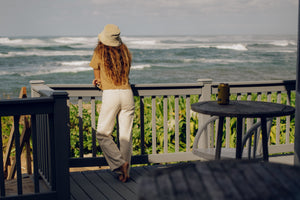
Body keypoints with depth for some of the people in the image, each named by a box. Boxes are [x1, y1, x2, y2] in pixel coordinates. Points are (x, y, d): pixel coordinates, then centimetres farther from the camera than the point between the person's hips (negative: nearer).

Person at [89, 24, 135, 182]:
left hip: (110, 95, -4)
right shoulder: (125, 51, 11)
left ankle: (120, 163, -7)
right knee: (126, 135, 6)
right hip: (127, 93, 4)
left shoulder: (99, 52, 2)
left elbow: (97, 78, 12)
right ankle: (125, 172, 9)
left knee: (102, 134, 6)